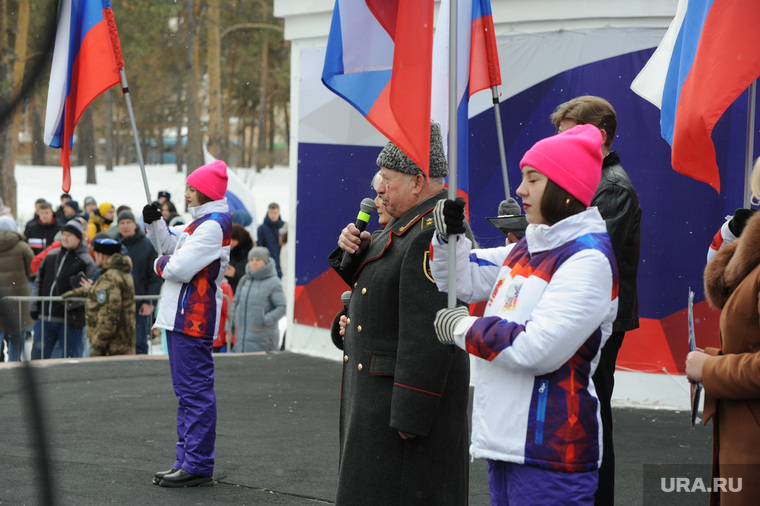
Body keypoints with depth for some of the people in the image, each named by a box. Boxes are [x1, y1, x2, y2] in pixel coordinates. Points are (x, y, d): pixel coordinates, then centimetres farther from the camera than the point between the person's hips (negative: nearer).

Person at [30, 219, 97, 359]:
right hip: (44, 317, 5)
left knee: (71, 356, 3)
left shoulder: (86, 262, -4)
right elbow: (39, 282, 18)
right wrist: (34, 306, 11)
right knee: (38, 355, 7)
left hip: (70, 320, -5)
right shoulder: (51, 256, 13)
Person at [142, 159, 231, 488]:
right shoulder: (202, 221, 16)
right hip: (181, 317, 11)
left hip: (193, 321, -11)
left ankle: (198, 466, -6)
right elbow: (174, 246, 26)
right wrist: (157, 222, 9)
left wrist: (160, 264, -2)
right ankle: (186, 461, 22)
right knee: (187, 391, 15)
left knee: (195, 391, -8)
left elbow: (180, 268, -23)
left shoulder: (213, 226, -17)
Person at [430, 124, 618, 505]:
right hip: (503, 439, 9)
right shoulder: (526, 249, 14)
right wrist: (448, 233, 9)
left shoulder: (588, 258, -13)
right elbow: (465, 278, 28)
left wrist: (463, 328, -11)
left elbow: (540, 349, -22)